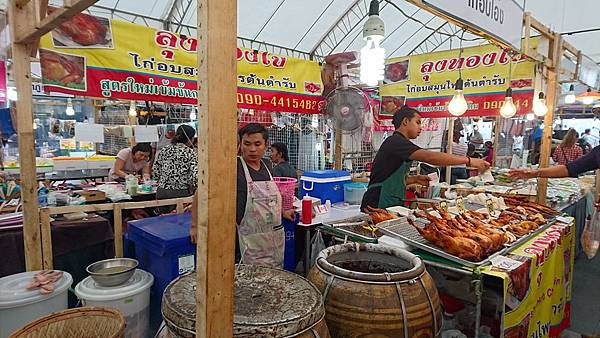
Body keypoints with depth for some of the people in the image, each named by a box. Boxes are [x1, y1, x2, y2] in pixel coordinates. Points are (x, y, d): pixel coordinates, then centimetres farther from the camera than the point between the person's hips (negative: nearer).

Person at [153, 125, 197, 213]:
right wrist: (191, 188, 1)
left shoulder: (164, 150, 7)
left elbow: (155, 173, 8)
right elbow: (195, 176, -15)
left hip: (161, 192, 5)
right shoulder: (190, 153, -5)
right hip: (180, 193, -4)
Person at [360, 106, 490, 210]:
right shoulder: (396, 142, -14)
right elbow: (430, 157, -26)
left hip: (392, 204, 10)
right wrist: (469, 160, -23)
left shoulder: (398, 143, 19)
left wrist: (415, 179, 8)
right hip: (378, 204, -10)